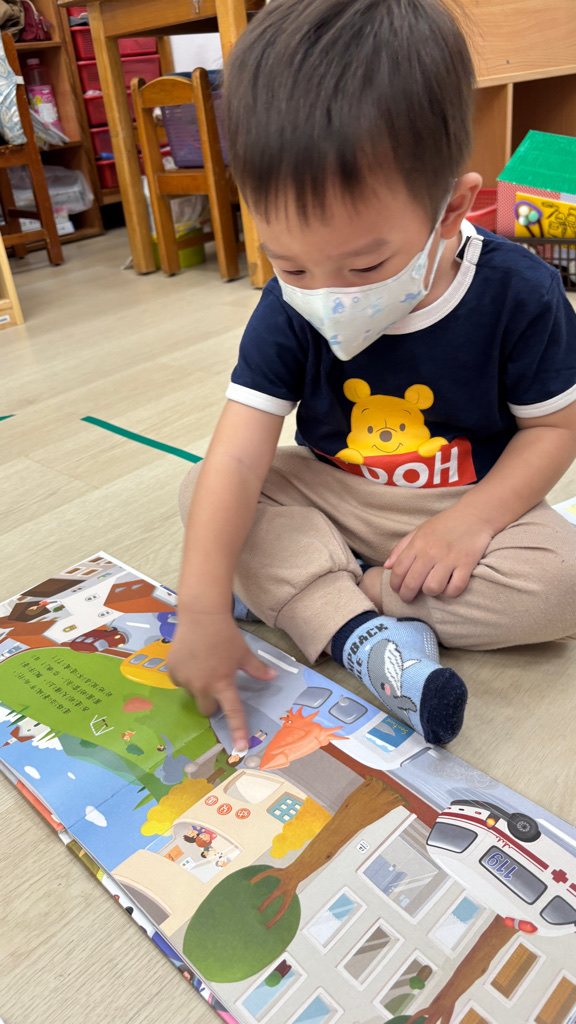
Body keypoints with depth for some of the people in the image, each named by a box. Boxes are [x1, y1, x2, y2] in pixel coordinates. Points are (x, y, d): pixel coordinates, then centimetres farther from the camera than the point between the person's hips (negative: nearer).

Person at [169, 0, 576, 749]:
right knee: (202, 492, -17)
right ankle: (364, 635, -28)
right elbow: (238, 461, -24)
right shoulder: (289, 308, -17)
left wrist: (470, 521, -25)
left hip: (471, 500, -1)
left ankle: (302, 591, -20)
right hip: (328, 493, 2)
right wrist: (203, 605, -33)